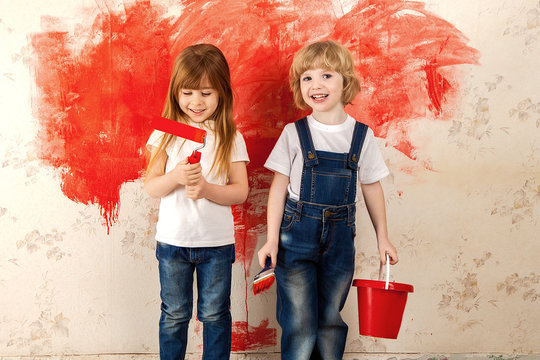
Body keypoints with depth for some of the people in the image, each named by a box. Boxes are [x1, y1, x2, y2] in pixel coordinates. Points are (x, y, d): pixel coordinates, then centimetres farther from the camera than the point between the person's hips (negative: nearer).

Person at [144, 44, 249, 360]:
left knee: (215, 315, 11)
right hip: (172, 240, 1)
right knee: (174, 316, 14)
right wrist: (176, 176, -23)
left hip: (217, 242, -1)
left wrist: (207, 189, -22)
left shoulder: (231, 138, -4)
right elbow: (151, 187, -3)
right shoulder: (167, 134, -1)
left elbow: (241, 191, -6)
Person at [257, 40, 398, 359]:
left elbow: (372, 187, 9)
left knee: (330, 321, 12)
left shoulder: (362, 135, 1)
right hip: (296, 235, -2)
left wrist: (383, 237, 12)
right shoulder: (294, 133, -4)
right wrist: (272, 239, -6)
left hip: (340, 239, 2)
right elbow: (279, 187, -2)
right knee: (300, 326, 0)